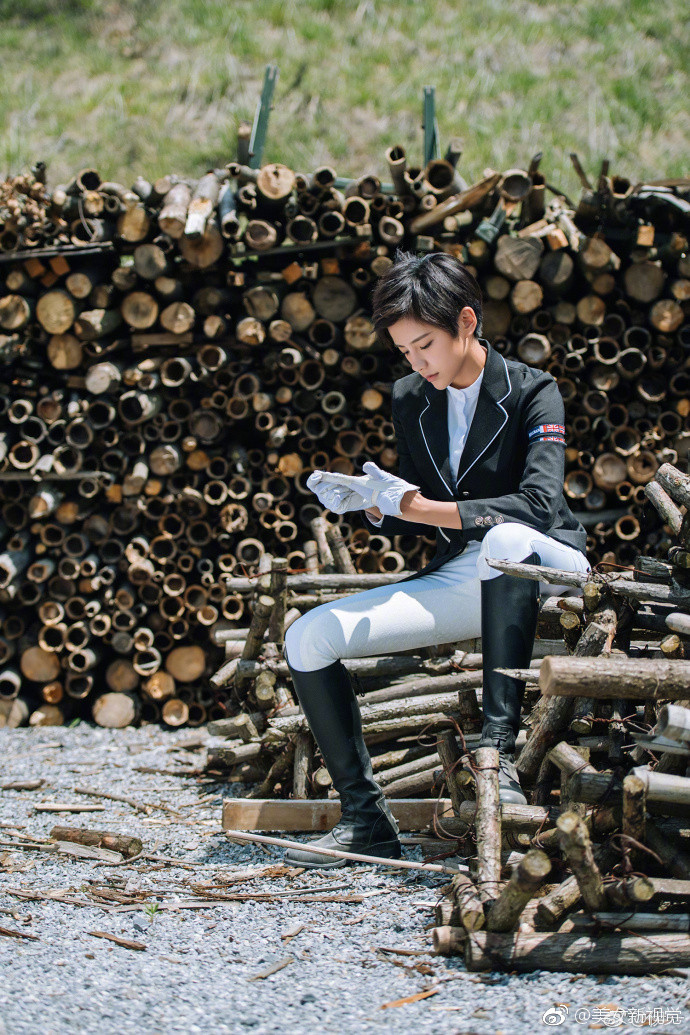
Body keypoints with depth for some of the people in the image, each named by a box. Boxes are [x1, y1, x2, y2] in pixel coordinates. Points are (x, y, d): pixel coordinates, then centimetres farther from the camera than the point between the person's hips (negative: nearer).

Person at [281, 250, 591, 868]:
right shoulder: (411, 400, 8)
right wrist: (370, 501, -10)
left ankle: (499, 749, -41)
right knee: (309, 639, -11)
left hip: (542, 568, -6)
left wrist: (420, 506, -28)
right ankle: (366, 820, -8)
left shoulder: (531, 392, -9)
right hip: (459, 580, 6)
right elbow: (414, 521, 13)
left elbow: (539, 504, -24)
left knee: (504, 541, -44)